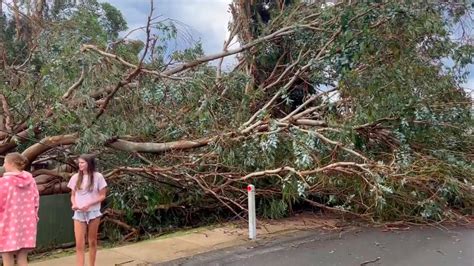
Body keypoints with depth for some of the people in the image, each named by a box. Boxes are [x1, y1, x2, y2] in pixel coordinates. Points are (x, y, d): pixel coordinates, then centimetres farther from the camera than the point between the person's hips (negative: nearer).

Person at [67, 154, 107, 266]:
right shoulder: (75, 177, 4)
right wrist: (74, 204, -9)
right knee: (79, 244, -3)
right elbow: (73, 195, 11)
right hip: (79, 213, 2)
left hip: (93, 212, -2)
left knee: (92, 241, 10)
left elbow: (102, 196, -5)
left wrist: (88, 204, -16)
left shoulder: (97, 176, -6)